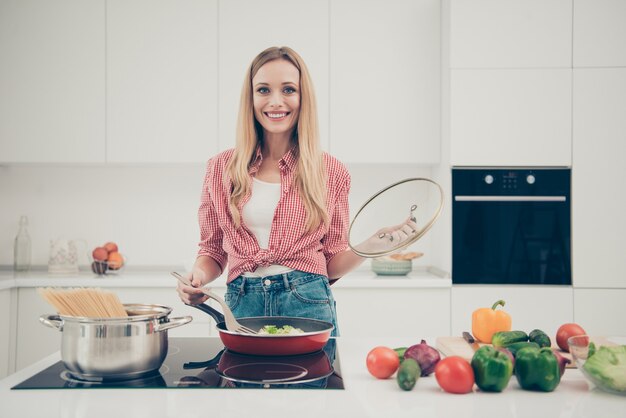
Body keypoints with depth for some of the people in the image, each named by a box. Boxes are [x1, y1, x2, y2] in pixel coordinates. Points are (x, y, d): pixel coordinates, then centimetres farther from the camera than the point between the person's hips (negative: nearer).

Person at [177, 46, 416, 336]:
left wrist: (373, 244, -9)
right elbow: (212, 250, 12)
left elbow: (332, 263, 7)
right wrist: (198, 276, -8)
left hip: (308, 305, -1)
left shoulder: (331, 173, 1)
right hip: (242, 306, 1)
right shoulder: (222, 168, 3)